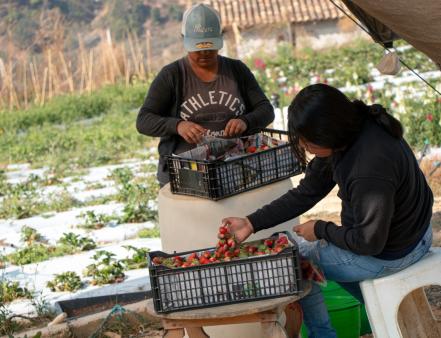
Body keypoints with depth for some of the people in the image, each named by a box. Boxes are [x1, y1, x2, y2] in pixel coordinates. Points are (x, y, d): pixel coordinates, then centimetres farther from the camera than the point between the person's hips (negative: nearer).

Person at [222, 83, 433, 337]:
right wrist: (252, 223, -5)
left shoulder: (369, 170, -37)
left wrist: (321, 230, -11)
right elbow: (305, 194, -2)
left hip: (390, 253, -9)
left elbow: (369, 242, -26)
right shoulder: (347, 137, -8)